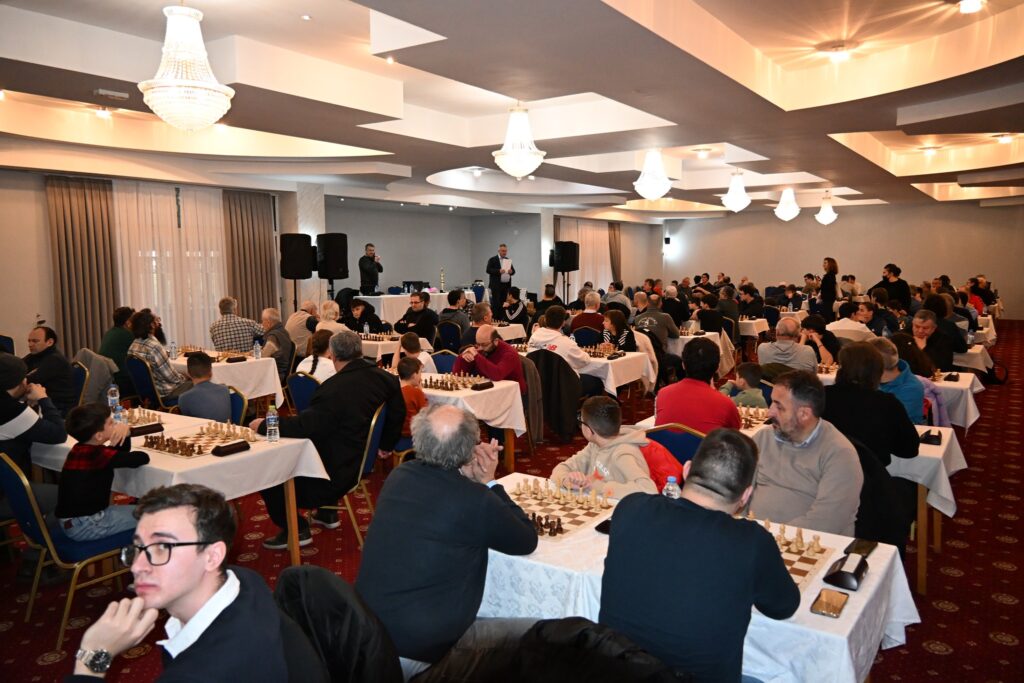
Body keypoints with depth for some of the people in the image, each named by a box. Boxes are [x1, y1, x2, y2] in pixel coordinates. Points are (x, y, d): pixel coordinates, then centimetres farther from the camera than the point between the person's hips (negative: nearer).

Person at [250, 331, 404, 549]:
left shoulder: (334, 389, -29)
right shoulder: (386, 378, -4)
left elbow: (305, 427, -29)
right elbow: (398, 414, 10)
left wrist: (264, 425, -15)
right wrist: (386, 445, 25)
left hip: (337, 475, -9)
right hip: (359, 462, 9)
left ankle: (295, 530, 7)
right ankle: (327, 514, 37)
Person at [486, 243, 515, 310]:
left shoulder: (508, 260, 16)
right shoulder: (492, 259, -1)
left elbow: (513, 271, 14)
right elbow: (488, 270, -10)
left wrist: (511, 271, -11)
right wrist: (498, 271, -23)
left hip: (506, 285, 5)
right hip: (496, 285, -5)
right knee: (495, 303, -8)